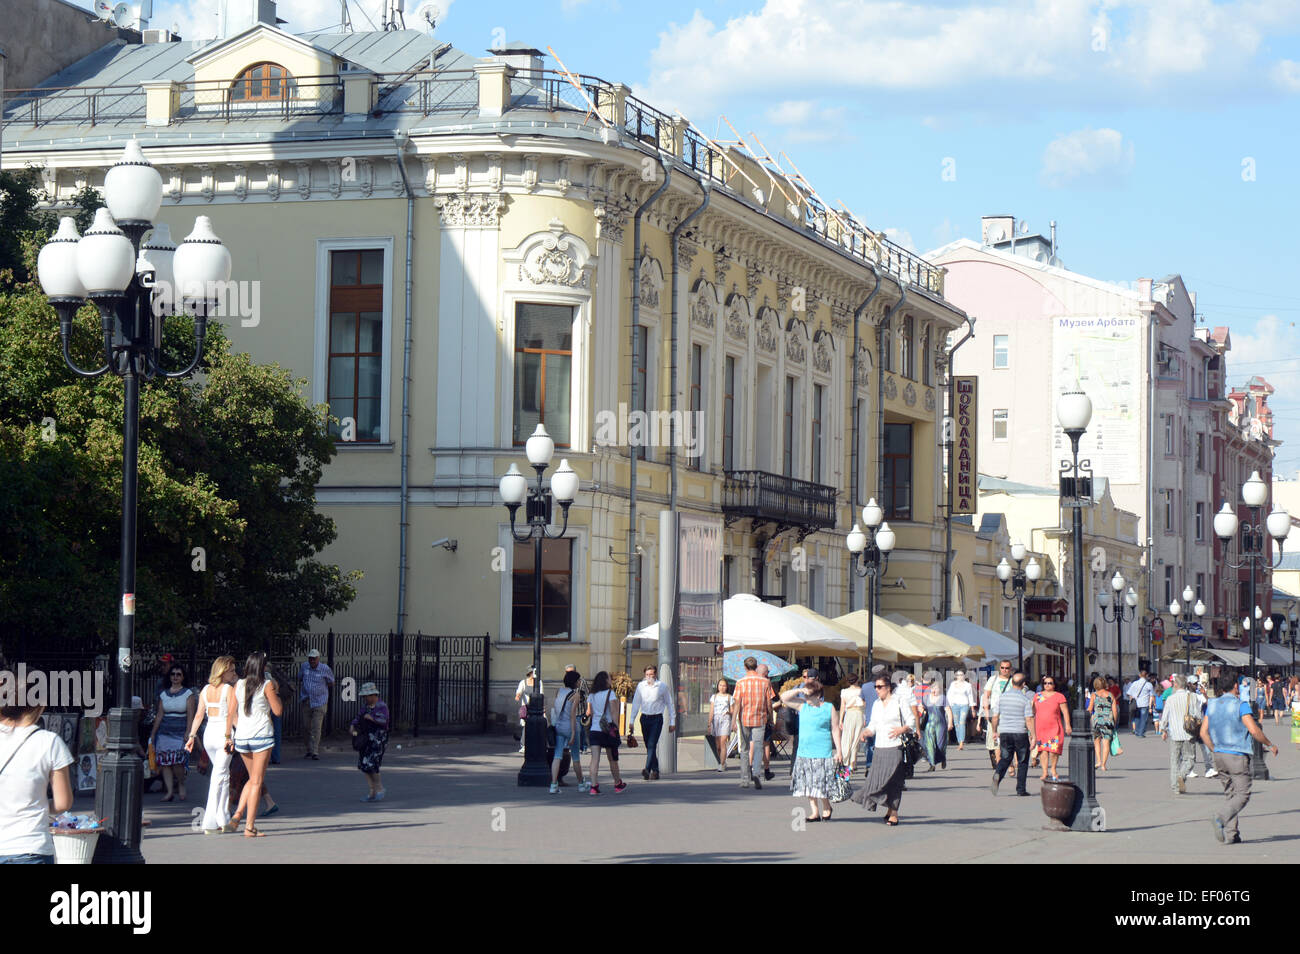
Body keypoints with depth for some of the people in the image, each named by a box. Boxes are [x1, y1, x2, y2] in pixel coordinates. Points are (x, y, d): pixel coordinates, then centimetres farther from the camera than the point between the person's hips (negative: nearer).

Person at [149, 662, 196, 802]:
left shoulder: (188, 694, 4)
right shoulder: (163, 694, 14)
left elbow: (190, 716, -3)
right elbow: (159, 715, 15)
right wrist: (153, 734, 13)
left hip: (180, 732, -4)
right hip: (164, 732, 4)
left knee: (177, 761, -17)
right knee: (164, 761, -6)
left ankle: (181, 785, 7)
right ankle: (170, 791, -3)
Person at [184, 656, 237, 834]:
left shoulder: (205, 690, 9)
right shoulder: (229, 689, -7)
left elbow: (199, 715, 6)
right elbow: (231, 716, -15)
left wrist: (192, 736, 6)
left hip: (209, 733, 6)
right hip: (224, 734, -6)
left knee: (221, 774, 19)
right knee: (219, 777, -4)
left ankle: (223, 819, 20)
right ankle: (210, 823, -8)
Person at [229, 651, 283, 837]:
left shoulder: (239, 685, 7)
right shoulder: (267, 685, -7)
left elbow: (232, 712, 10)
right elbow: (278, 710, -4)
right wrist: (276, 692, 10)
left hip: (241, 737, 5)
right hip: (262, 735, -5)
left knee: (253, 779, 21)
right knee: (257, 782, 0)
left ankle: (238, 814, 3)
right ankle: (250, 827, -3)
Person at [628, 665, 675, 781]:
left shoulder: (662, 687, -2)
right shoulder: (641, 686, 4)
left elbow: (670, 704, 5)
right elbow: (636, 703, 9)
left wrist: (672, 722, 5)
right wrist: (631, 721, 5)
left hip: (656, 719, -4)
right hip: (644, 718, 4)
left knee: (652, 745, -16)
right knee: (649, 746, 9)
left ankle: (647, 770, -27)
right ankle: (655, 771, 20)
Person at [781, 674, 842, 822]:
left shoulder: (829, 708, 1)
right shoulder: (802, 706, 10)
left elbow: (835, 730, 1)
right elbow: (784, 697, 8)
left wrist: (838, 751, -3)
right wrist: (799, 690, -5)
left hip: (823, 752, -4)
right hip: (804, 752, 4)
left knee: (821, 783, -5)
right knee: (808, 783, 3)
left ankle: (826, 808, 15)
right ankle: (814, 812, 10)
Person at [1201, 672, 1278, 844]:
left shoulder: (1212, 705, 9)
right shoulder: (1240, 705, -10)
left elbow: (1203, 732, 9)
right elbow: (1254, 730, -16)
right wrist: (1270, 745, -2)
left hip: (1219, 755, 7)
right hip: (1237, 756, -7)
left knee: (1230, 794, 13)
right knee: (1243, 794, -4)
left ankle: (1231, 834, 6)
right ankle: (1220, 817, -27)